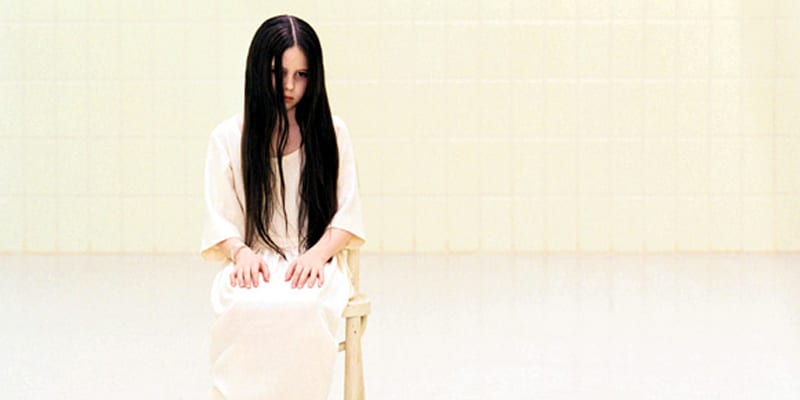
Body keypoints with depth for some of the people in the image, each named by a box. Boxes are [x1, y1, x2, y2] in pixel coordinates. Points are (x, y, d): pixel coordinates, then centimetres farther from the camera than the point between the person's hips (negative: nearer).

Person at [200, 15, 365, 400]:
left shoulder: (331, 133, 11)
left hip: (313, 266, 0)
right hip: (252, 267, 0)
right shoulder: (228, 137, 9)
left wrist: (316, 255, -11)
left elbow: (346, 213, 8)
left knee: (304, 308, -38)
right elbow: (219, 219, 7)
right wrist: (241, 253, -15)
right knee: (245, 309, -38)